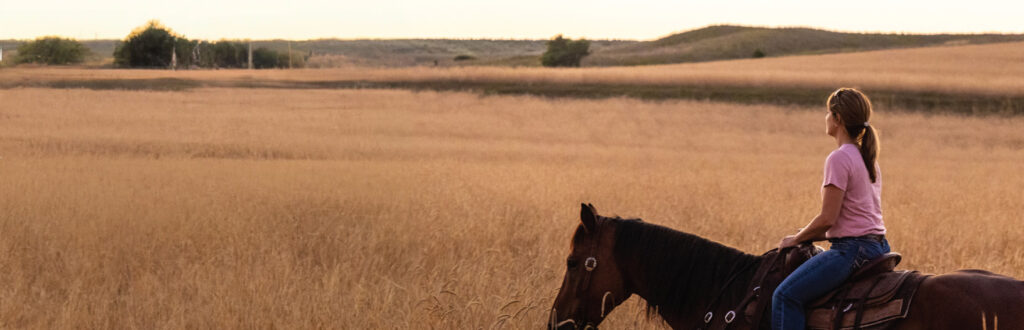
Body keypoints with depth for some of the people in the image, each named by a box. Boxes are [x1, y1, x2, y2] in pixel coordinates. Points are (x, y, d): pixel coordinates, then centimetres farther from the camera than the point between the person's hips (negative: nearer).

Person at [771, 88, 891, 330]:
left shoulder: (839, 158, -13)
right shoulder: (868, 159, 15)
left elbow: (827, 219, -16)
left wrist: (796, 239, 0)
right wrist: (808, 235, 18)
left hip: (852, 250, -10)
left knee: (786, 295, -14)